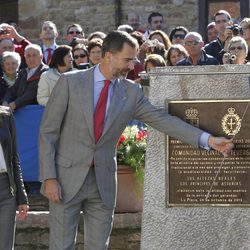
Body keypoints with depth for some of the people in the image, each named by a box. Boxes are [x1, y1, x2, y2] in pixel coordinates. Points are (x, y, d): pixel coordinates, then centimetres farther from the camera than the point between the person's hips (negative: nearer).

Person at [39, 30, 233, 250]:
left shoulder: (131, 92, 3)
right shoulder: (70, 82, -6)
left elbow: (162, 120, 1)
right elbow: (48, 132, -5)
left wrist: (208, 140, -8)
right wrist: (49, 178, -12)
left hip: (103, 182, 3)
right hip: (67, 176, -3)